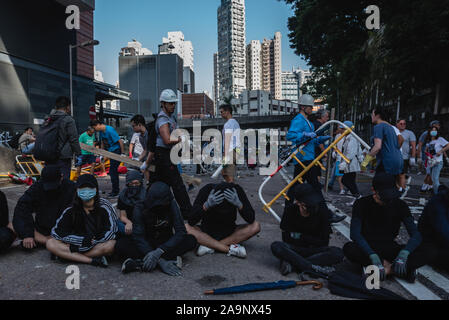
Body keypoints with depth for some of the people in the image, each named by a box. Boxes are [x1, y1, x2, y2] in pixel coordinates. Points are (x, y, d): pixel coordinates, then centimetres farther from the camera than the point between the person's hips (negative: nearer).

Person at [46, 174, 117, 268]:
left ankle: (67, 255, -22)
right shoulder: (70, 212, 4)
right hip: (76, 246, 3)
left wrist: (93, 241, -25)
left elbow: (111, 232, -15)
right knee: (50, 243, -19)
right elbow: (56, 231, -6)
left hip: (97, 247, -3)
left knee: (111, 244, -33)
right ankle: (92, 260, -26)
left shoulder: (103, 211, -2)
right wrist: (81, 240, -18)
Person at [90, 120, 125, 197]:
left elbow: (120, 141, -23)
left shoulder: (109, 130, -22)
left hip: (117, 150, -9)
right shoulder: (101, 131, 5)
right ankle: (116, 190, 25)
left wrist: (123, 153, -23)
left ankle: (115, 191, -3)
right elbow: (102, 142, 19)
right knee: (113, 171, 14)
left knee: (112, 171, -11)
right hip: (111, 151, 9)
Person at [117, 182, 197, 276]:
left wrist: (158, 251, -35)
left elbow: (181, 231, -20)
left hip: (166, 244, 2)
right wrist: (161, 261, -36)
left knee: (191, 240, -27)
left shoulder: (172, 205, -13)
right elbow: (138, 236, -23)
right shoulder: (140, 208, -16)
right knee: (121, 244, -28)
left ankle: (140, 263, -30)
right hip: (146, 246, -1)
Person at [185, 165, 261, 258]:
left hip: (229, 233, 2)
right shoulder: (207, 190, -21)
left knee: (256, 226, -22)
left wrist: (238, 204, -38)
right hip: (207, 232, -1)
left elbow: (251, 219, -22)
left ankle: (209, 245, -23)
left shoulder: (237, 190, -16)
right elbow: (191, 221, -25)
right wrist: (207, 205, -40)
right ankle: (230, 249, -26)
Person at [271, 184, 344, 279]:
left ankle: (292, 265, -30)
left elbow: (324, 242, -7)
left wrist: (300, 236, -9)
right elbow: (286, 238, -9)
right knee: (276, 246, -32)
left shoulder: (321, 211, -10)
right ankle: (315, 268, -31)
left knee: (337, 253, -29)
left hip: (315, 250, 1)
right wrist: (311, 241, -13)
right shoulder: (290, 209, -11)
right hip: (295, 248, -1)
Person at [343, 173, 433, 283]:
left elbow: (416, 234, -11)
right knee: (349, 249, -36)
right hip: (368, 247, -2)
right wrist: (373, 256, -36)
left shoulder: (400, 206, -4)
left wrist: (404, 253, -32)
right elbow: (355, 233, -21)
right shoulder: (362, 204, -12)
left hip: (389, 248, 2)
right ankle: (391, 268, -25)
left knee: (425, 252, -22)